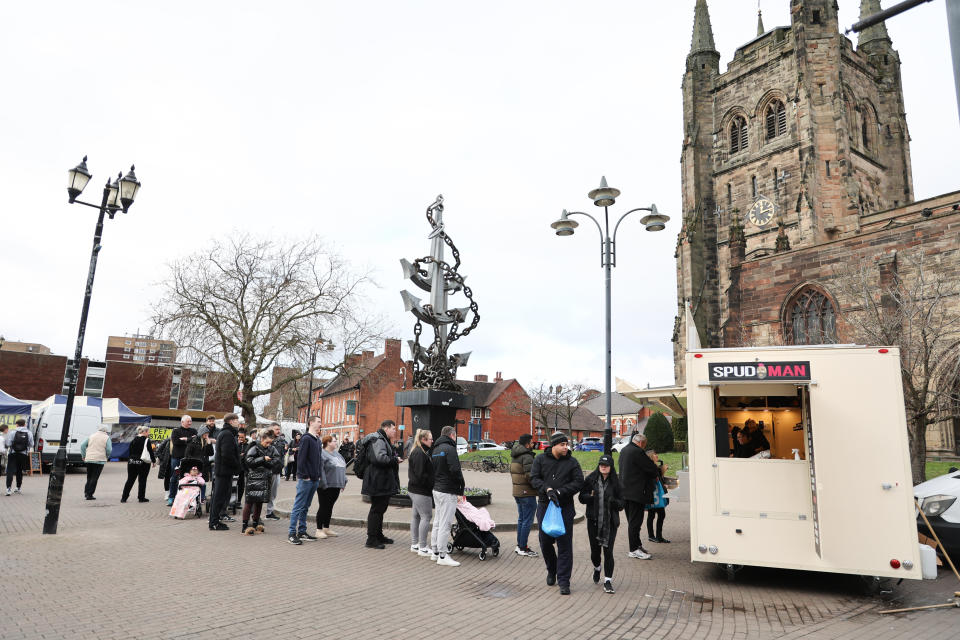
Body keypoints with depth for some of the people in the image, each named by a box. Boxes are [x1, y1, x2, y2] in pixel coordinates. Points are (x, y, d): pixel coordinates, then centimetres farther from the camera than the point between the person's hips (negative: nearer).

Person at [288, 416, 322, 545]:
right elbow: (300, 458, -15)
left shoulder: (317, 440, 15)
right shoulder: (306, 439, -11)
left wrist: (319, 476, 13)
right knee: (298, 507, -3)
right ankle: (291, 533, 1)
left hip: (314, 480, 8)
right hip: (305, 480, -8)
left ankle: (302, 531, 21)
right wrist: (305, 475, -15)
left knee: (305, 507, 14)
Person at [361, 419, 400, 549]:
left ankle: (379, 535, 29)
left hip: (384, 483, 11)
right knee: (376, 509, -5)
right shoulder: (378, 440, -16)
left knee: (380, 509, 18)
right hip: (378, 483, -11)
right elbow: (380, 458, -29)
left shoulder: (384, 441, 20)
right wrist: (395, 460, -18)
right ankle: (371, 539, 2)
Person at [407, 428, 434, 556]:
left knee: (416, 516, 15)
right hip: (421, 491, -11)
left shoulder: (417, 452, 14)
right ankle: (423, 548, -1)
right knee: (426, 516, -5)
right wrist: (431, 485, -15)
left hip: (415, 489, 11)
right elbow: (420, 475, -23)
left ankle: (414, 544, 25)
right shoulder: (419, 453, -19)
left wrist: (431, 484, 12)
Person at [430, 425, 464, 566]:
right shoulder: (449, 449, -13)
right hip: (448, 492, -9)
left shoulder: (435, 450, 15)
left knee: (437, 522, 16)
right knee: (445, 524, -6)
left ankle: (435, 551, 24)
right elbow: (455, 470, -19)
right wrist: (461, 490, -10)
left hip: (436, 490, 9)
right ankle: (442, 556, -3)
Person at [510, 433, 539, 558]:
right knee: (527, 521, -2)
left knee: (521, 519, 18)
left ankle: (519, 545, 24)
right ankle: (523, 548, 2)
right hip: (527, 493, -9)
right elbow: (530, 475, -24)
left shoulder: (514, 456, 12)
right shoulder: (527, 457, -18)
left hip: (517, 492, 10)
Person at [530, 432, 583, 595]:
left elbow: (578, 482, -6)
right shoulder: (541, 459, 2)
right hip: (544, 505, 2)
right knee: (545, 542, 12)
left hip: (565, 507, -1)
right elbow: (534, 478, -4)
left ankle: (564, 581, 4)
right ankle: (551, 571, 37)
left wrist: (559, 491, -16)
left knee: (565, 544, -3)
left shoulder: (572, 462, 1)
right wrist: (548, 489, -21)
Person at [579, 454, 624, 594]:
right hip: (593, 521, 1)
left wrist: (613, 501, -18)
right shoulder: (590, 479, 1)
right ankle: (597, 568, 42)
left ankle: (608, 581, 6)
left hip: (610, 522, -1)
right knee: (595, 549, 10)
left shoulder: (615, 482, 2)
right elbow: (582, 497, 4)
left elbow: (621, 503, 4)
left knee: (608, 551, -4)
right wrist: (590, 496, -16)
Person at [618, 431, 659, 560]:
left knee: (632, 521, 15)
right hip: (636, 493, -10)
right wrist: (656, 475, 9)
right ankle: (634, 550, 0)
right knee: (635, 521, -4)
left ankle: (637, 545, 24)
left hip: (625, 492, 10)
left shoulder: (624, 450, 14)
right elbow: (652, 468, -13)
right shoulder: (638, 452, -17)